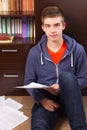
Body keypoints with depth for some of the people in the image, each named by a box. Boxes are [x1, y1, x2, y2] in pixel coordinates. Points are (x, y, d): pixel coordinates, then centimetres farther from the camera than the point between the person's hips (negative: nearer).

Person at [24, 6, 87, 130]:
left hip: (69, 98, 3)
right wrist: (41, 99, -12)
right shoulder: (35, 52, 0)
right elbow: (29, 82, 7)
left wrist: (63, 87, -14)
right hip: (46, 99, -3)